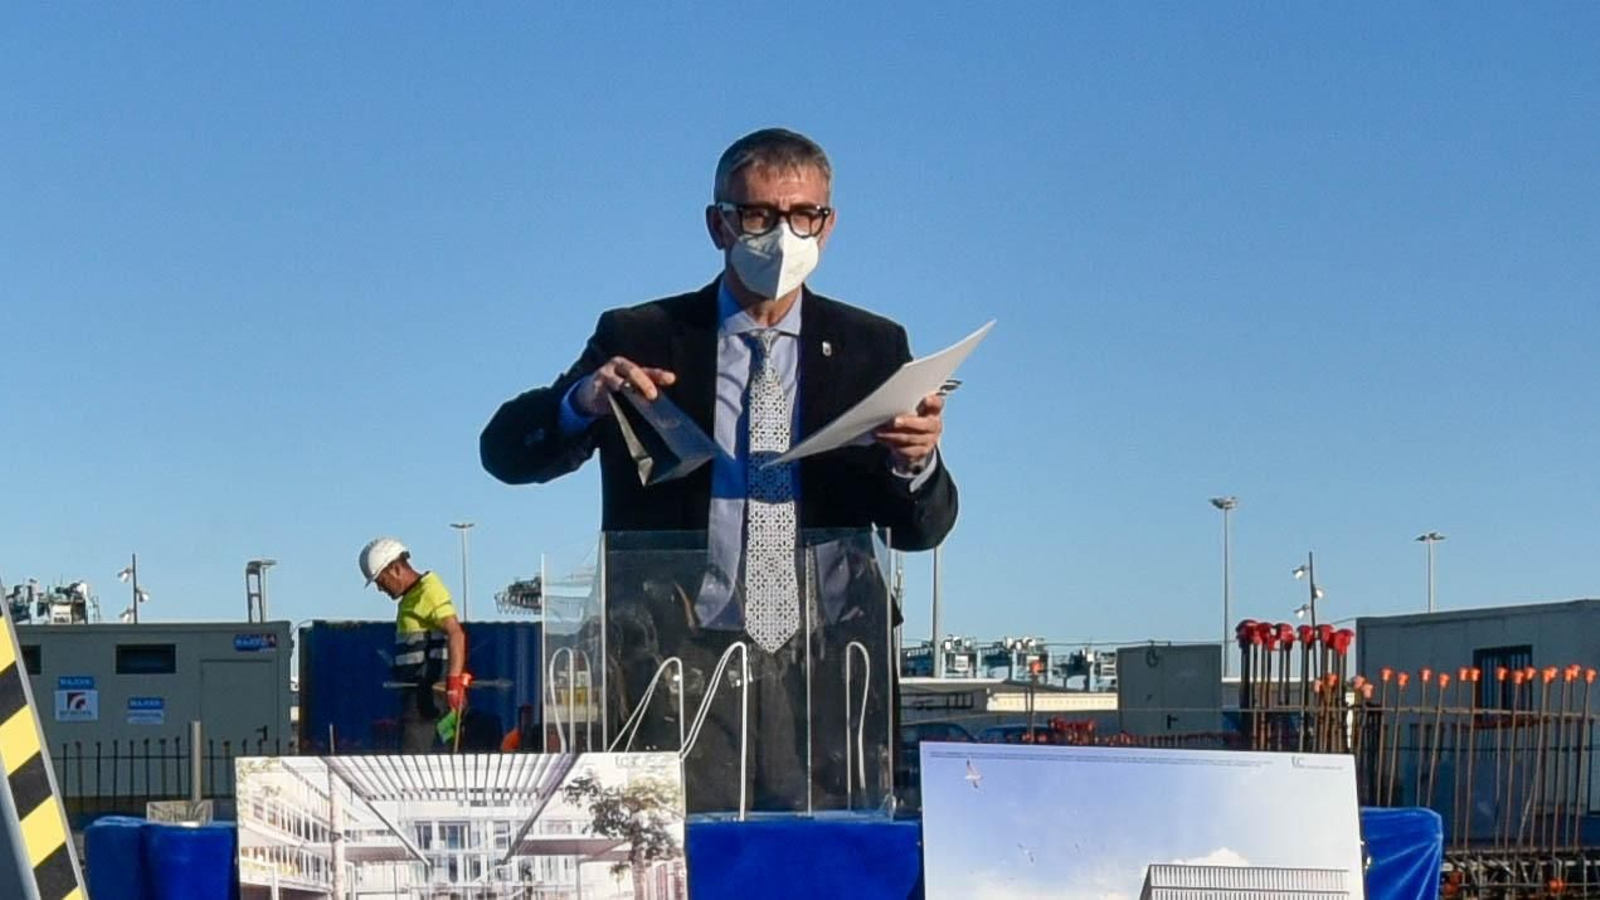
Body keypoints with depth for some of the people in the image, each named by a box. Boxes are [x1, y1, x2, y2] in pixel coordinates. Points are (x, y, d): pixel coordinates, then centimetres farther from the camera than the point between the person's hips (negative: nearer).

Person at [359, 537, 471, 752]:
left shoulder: (429, 592, -12)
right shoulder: (412, 596, 20)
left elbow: (456, 633, -23)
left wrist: (454, 680, -32)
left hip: (428, 692, -10)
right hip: (416, 691, 10)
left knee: (411, 753, -15)